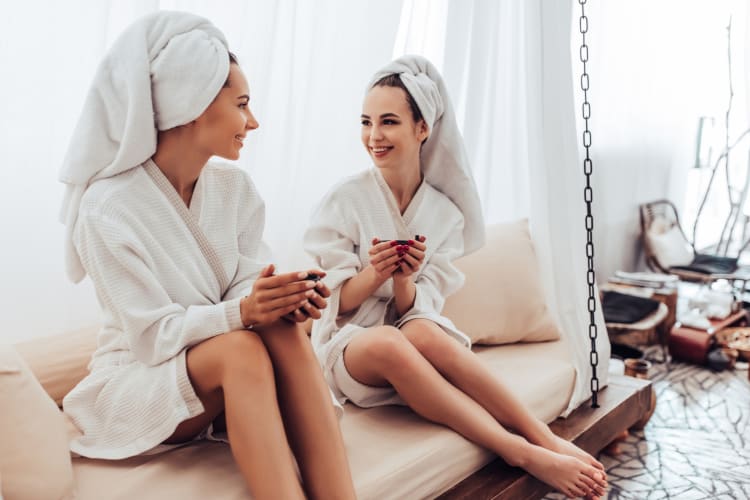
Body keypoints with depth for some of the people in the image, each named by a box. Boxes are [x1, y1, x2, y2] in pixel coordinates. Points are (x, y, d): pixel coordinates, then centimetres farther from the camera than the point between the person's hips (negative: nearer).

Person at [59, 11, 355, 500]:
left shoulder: (236, 187, 0)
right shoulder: (108, 207, -18)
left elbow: (246, 281, -3)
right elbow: (153, 336, -20)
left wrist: (281, 298, -27)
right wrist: (243, 312, -35)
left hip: (231, 370, 5)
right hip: (139, 380, -4)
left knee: (285, 331, -29)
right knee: (241, 347, -35)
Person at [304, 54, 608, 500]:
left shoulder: (446, 213, 1)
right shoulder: (344, 200, -5)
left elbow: (417, 310, -3)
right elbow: (337, 303, -5)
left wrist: (403, 279, -24)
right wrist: (376, 272, -25)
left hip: (419, 336, 2)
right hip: (349, 346, -1)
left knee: (423, 333, -36)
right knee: (387, 342, -38)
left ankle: (547, 441, -29)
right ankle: (529, 452, -35)